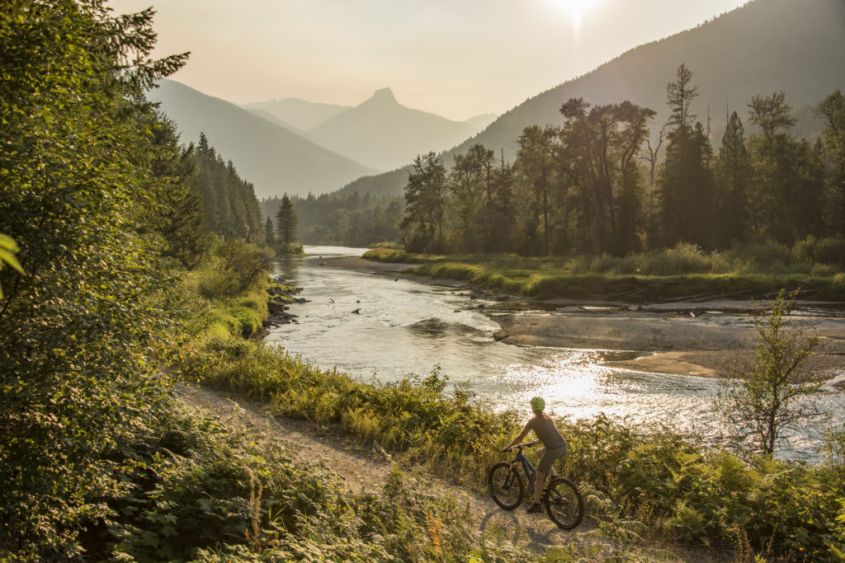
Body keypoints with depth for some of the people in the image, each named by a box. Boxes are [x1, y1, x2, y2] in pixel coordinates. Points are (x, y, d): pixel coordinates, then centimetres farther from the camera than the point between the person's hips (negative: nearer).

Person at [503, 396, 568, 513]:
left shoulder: (533, 421, -1)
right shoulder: (548, 417, 17)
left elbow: (520, 438, 2)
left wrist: (508, 447, 15)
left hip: (553, 450, -7)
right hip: (563, 447, 7)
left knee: (539, 477, 8)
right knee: (541, 452, 36)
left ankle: (536, 504, 6)